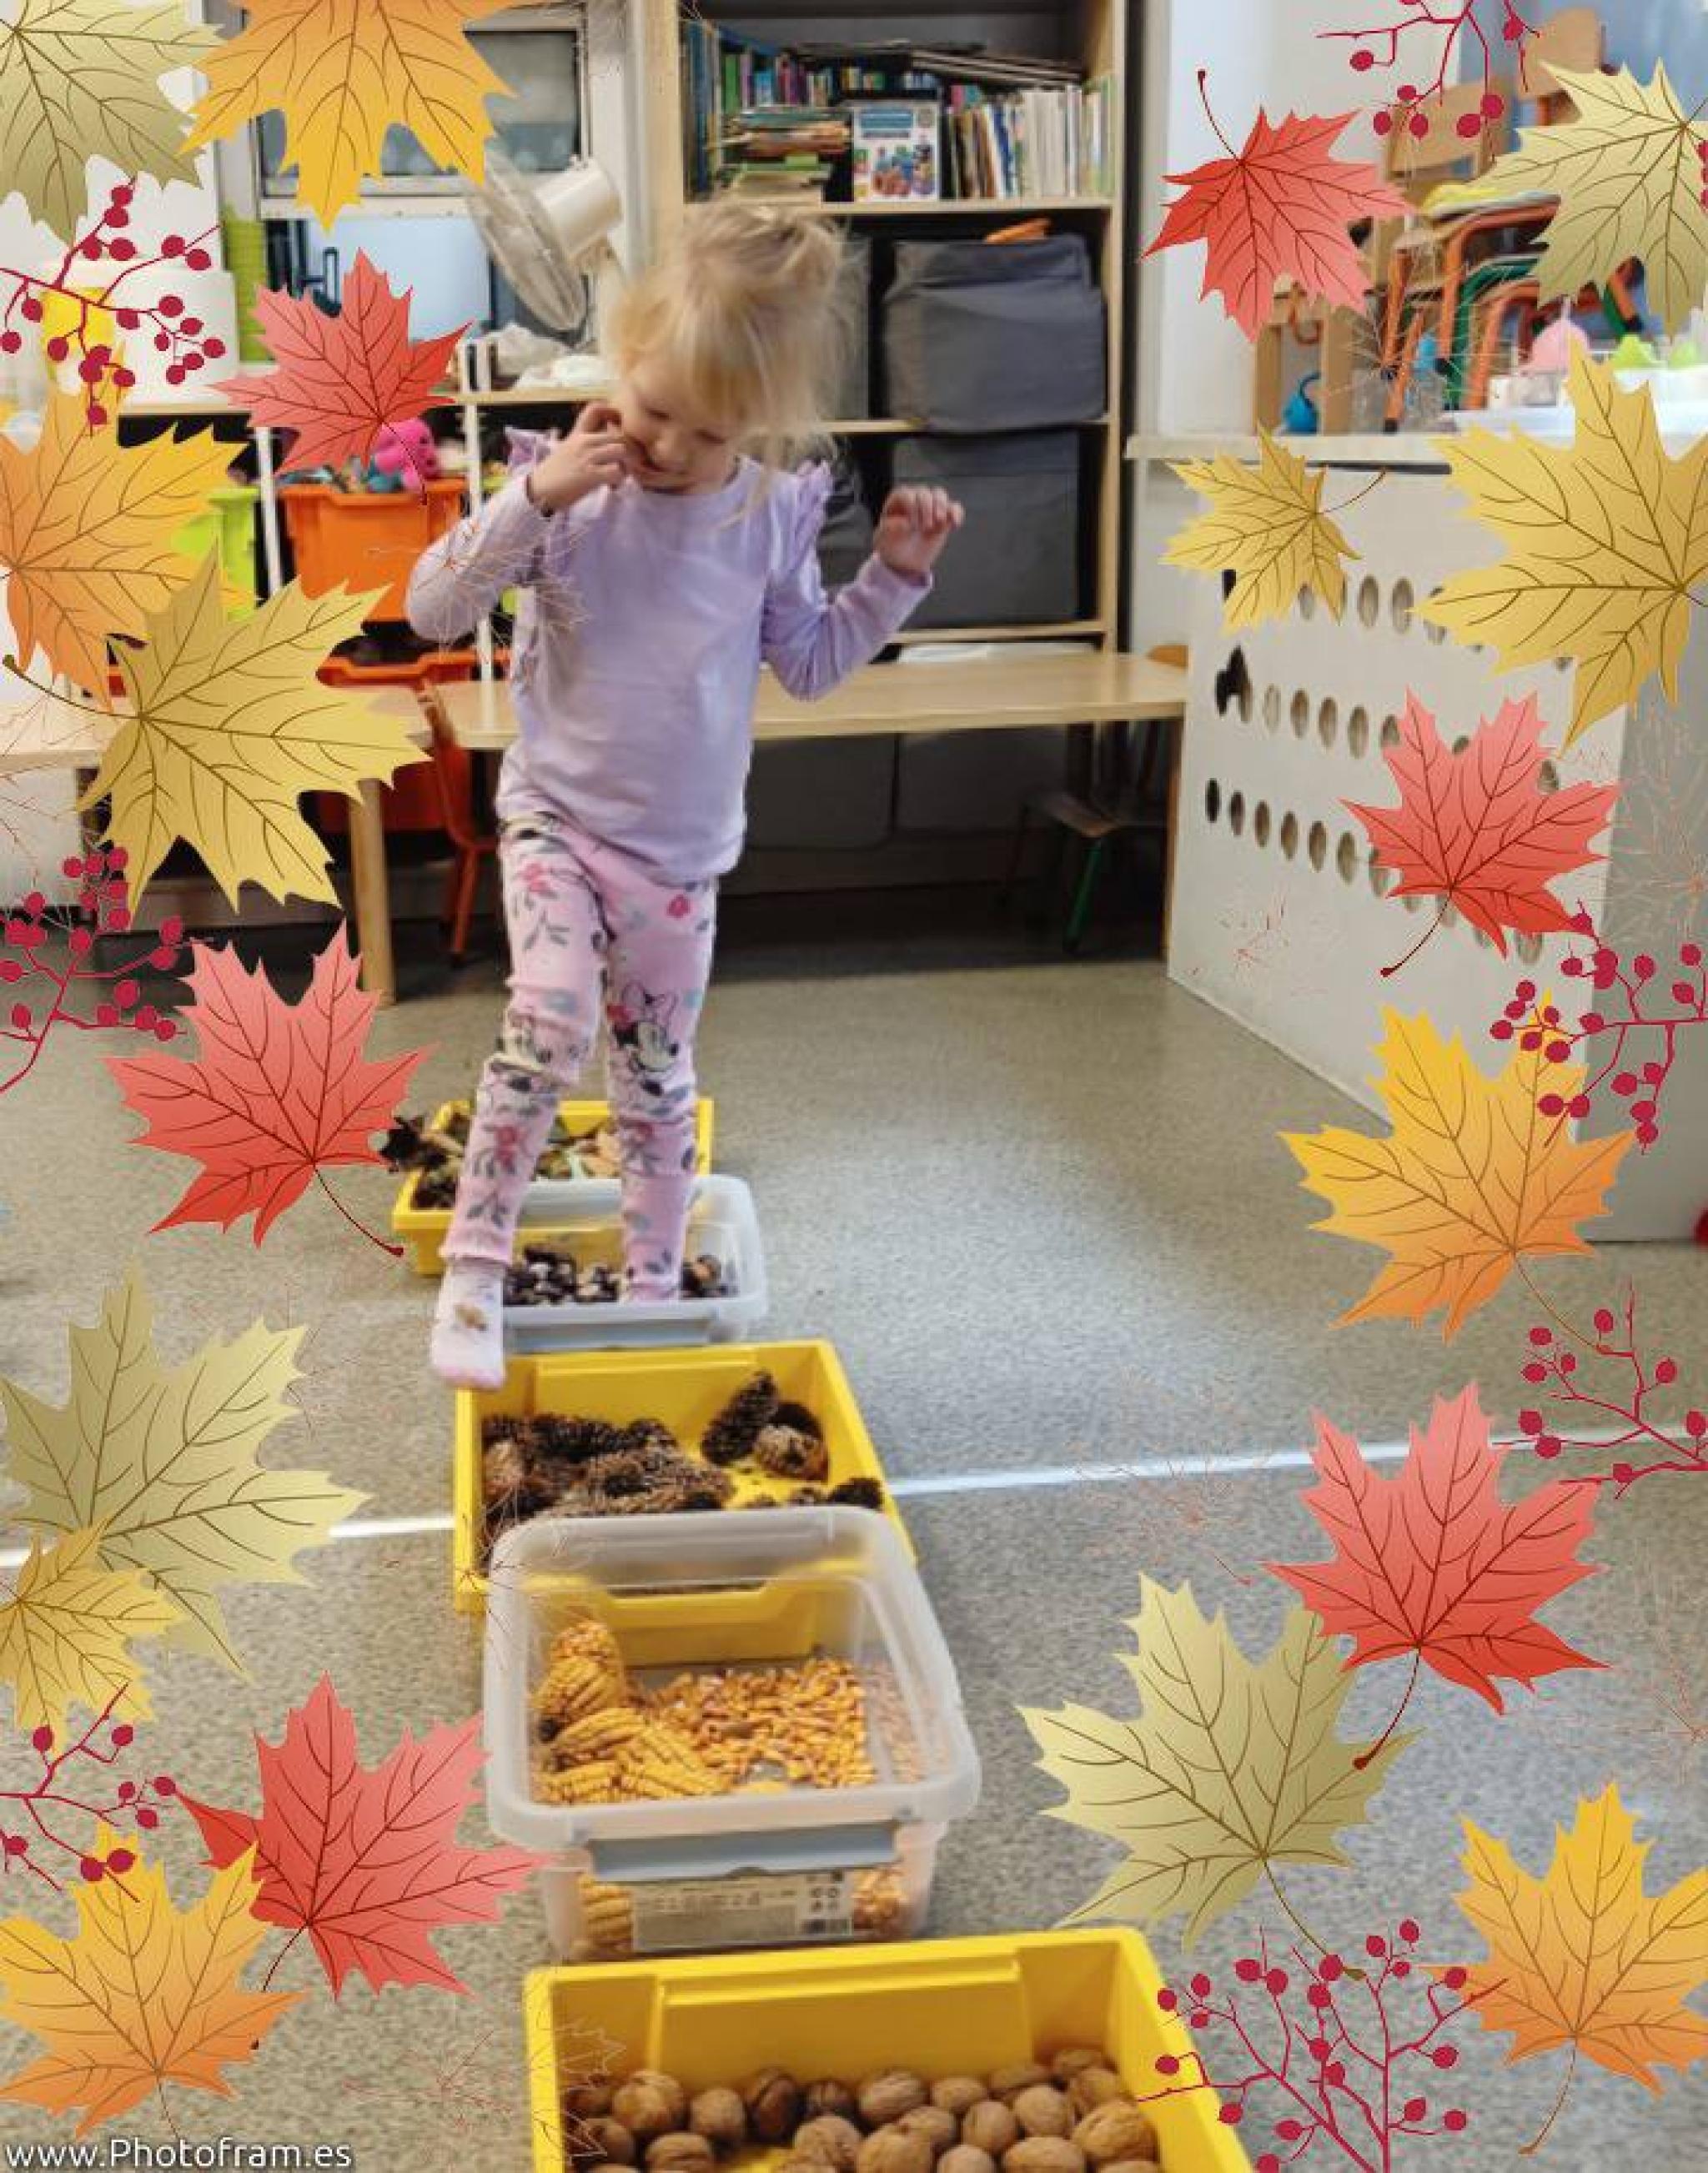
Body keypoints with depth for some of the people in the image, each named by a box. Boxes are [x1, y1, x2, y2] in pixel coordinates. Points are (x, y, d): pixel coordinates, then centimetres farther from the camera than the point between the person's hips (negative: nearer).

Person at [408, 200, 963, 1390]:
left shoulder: (774, 513, -4)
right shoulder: (567, 486, -11)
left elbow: (810, 660, 9)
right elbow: (434, 610, -13)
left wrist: (894, 576, -3)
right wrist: (535, 497, -23)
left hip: (684, 852, 3)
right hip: (558, 821, -2)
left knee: (661, 1080, 13)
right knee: (550, 1025, -24)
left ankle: (654, 1287, 30)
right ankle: (475, 1269, -8)